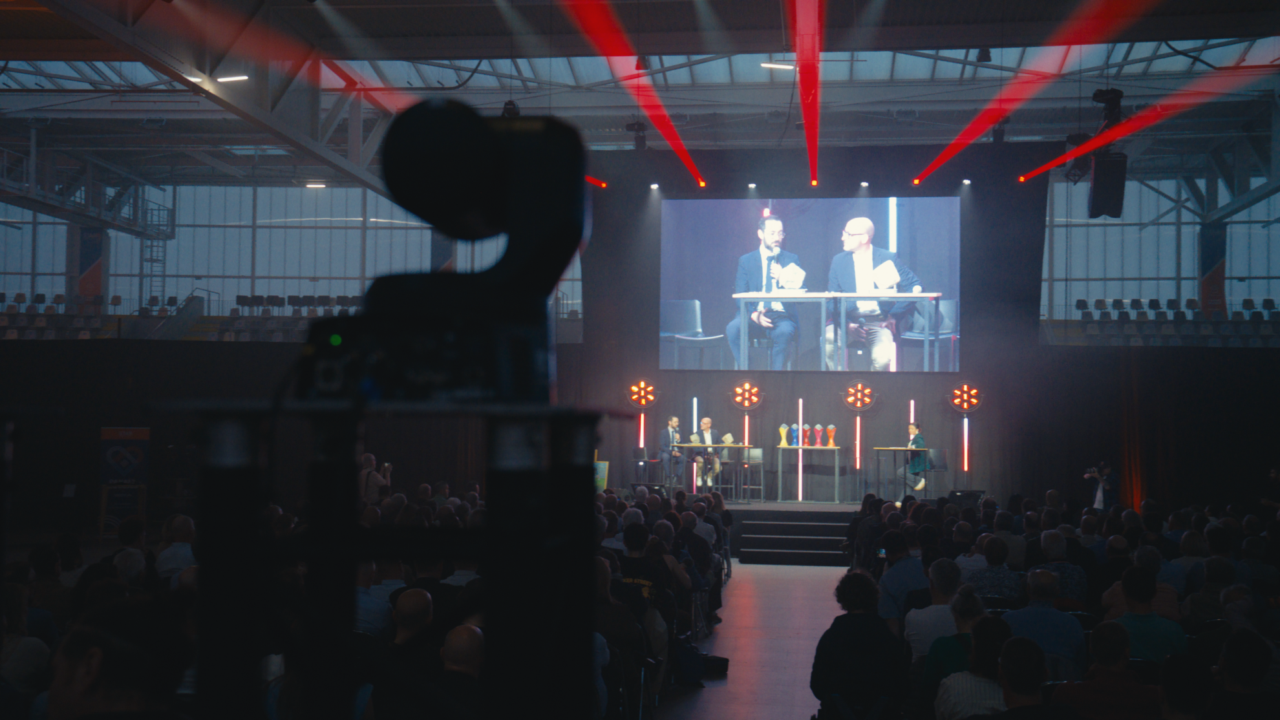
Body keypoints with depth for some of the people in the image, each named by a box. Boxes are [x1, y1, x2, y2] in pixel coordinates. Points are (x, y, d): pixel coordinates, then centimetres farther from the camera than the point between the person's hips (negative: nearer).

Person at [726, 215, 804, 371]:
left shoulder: (792, 259, 15)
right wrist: (753, 315, -16)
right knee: (733, 328, -32)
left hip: (782, 316, 0)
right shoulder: (745, 261, 13)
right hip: (754, 315, 0)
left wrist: (783, 279, -11)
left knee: (784, 331, -36)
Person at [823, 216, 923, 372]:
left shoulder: (888, 258, 4)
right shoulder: (838, 261, 9)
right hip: (850, 321, 2)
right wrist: (845, 323, -14)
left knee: (881, 358, -31)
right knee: (828, 338, -32)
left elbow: (914, 286, 1)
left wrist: (894, 315, -7)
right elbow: (832, 300, 4)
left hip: (879, 322, -2)